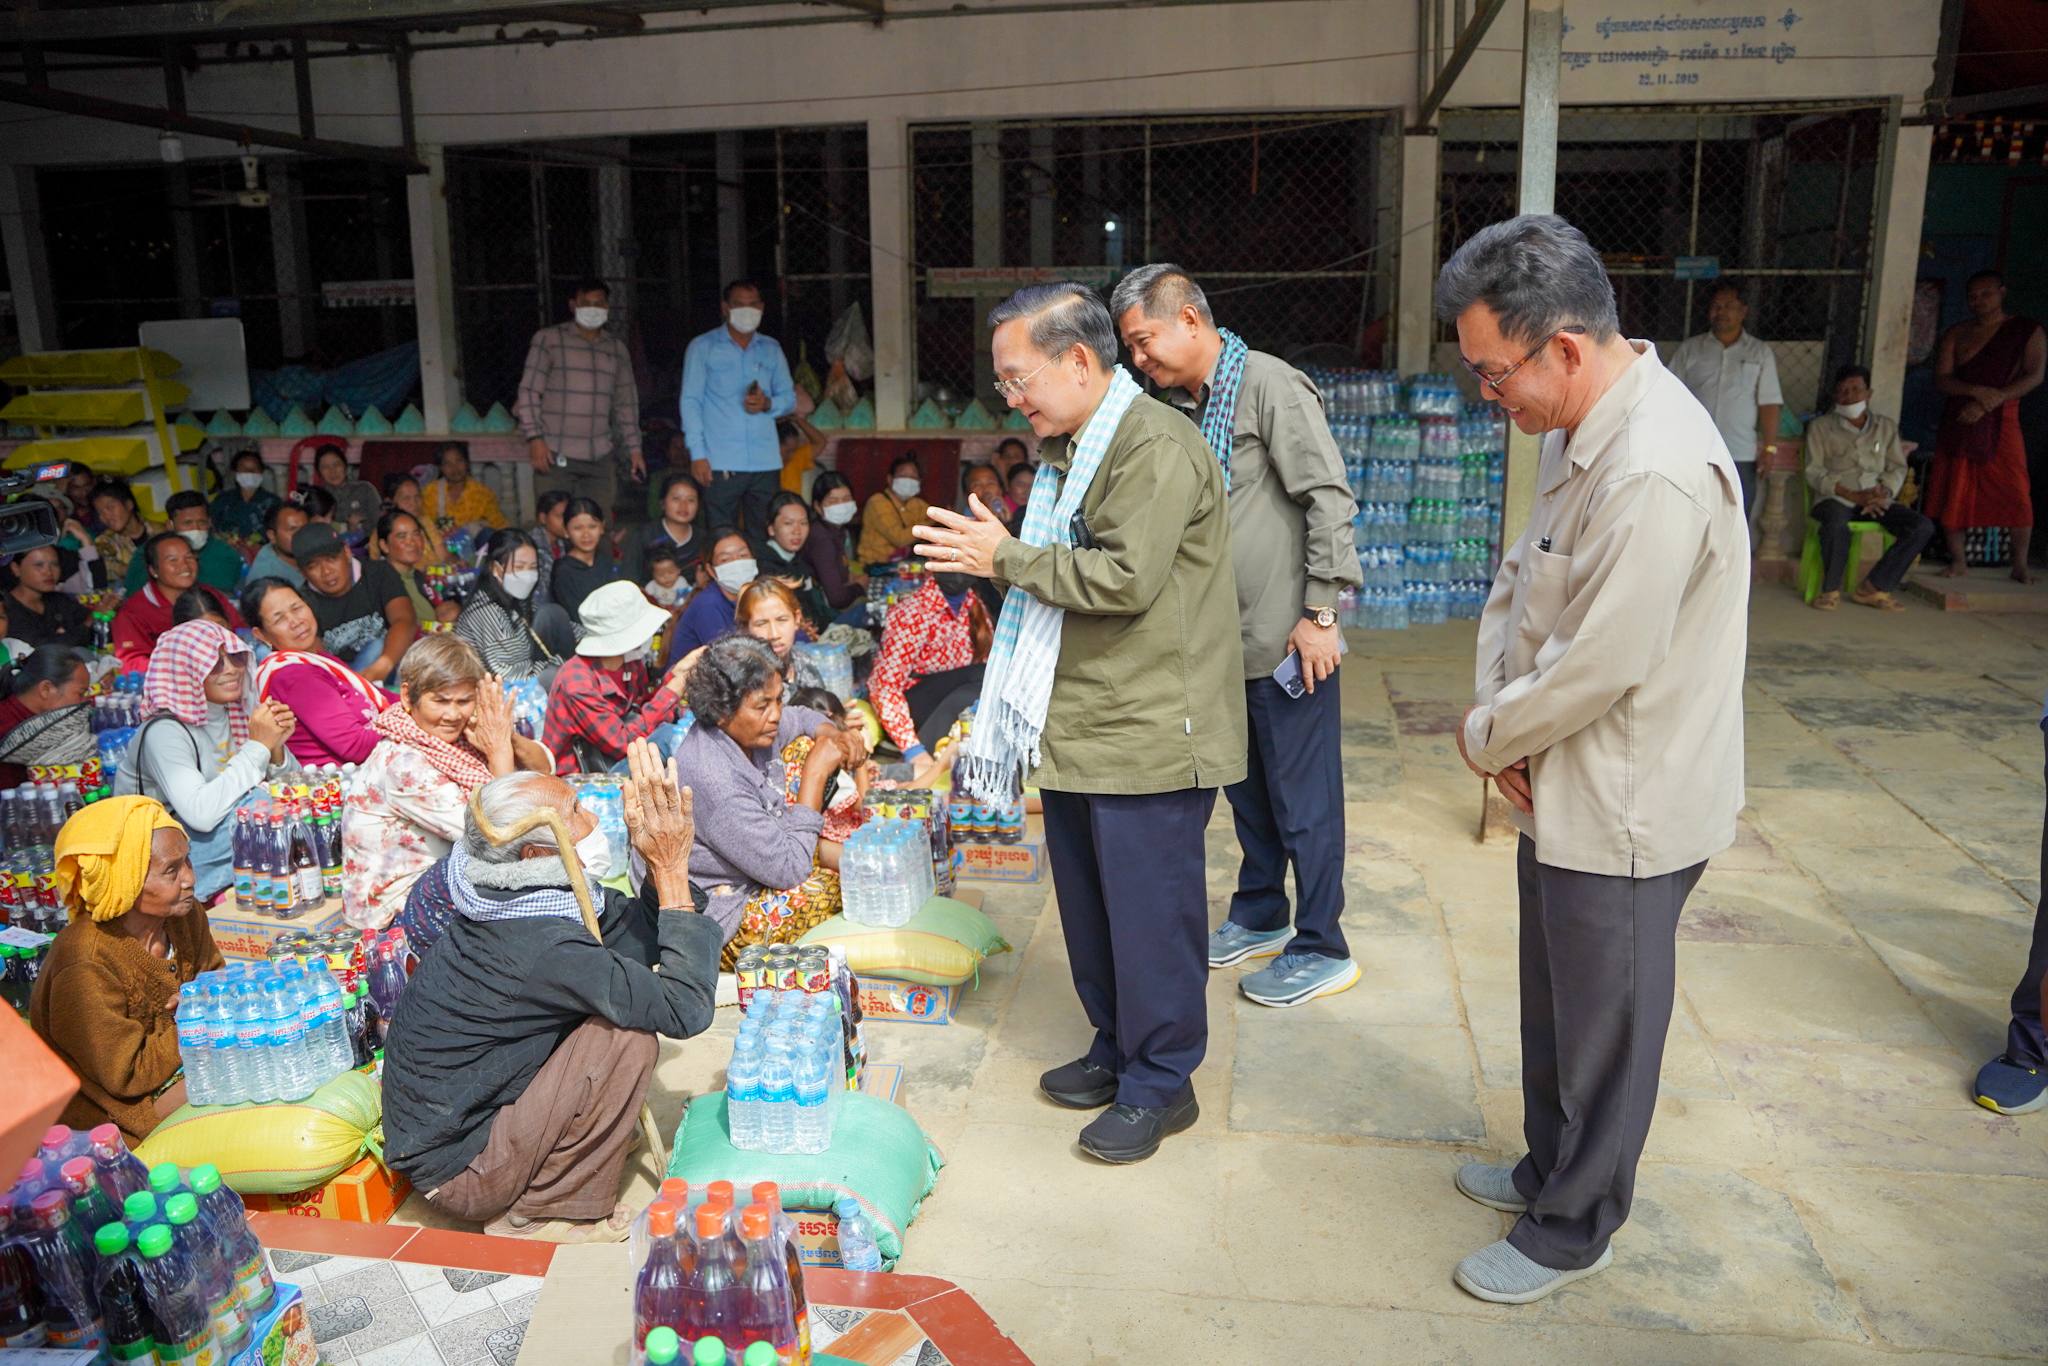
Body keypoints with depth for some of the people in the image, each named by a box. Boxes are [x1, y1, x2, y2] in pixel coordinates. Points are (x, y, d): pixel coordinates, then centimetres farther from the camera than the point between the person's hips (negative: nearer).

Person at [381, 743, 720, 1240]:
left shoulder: (514, 894, -5)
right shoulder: (542, 946, -31)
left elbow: (642, 938, 1)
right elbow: (686, 1009, -29)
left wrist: (660, 864, -14)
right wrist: (672, 872, -25)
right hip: (456, 1167, -8)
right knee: (628, 1038, -21)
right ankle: (544, 1213, -5)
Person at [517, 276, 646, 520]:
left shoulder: (617, 348, 16)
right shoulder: (548, 339, 3)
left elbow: (626, 402, 18)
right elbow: (529, 391, -1)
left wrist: (634, 448, 13)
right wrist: (534, 438, -11)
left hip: (600, 457, 4)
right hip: (556, 454, -3)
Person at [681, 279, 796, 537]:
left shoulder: (771, 349, 17)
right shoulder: (702, 347, 6)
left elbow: (790, 398, 17)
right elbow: (691, 401, 2)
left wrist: (768, 404, -7)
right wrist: (697, 454, -8)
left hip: (766, 462, 3)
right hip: (721, 463, -3)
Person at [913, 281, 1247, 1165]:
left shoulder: (1156, 448, -15)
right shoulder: (1072, 450, 17)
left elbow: (1123, 577, -24)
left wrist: (1007, 557, -14)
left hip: (1148, 736, -10)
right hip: (1076, 728, 10)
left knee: (1149, 912, 0)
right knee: (1088, 905, 17)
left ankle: (1160, 1083, 15)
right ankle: (1116, 1048, 33)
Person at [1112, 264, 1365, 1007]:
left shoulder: (1270, 385, -13)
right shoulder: (1184, 404, 12)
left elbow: (1330, 499, -16)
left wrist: (1320, 613, -17)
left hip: (1286, 639, -8)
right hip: (1229, 638, 8)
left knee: (1302, 794, 2)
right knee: (1247, 785, 19)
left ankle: (1321, 948, 15)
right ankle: (1259, 915, 36)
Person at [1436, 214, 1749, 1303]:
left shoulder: (1656, 475, -29)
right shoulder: (1579, 430, 3)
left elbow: (1598, 665, -27)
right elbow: (1519, 581, 9)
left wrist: (1485, 736, -11)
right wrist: (1500, 714, -5)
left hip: (1624, 810, -9)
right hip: (1564, 788, 9)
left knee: (1601, 1027, 11)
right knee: (1554, 1004, 25)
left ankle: (1570, 1230, 31)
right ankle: (1548, 1169, 46)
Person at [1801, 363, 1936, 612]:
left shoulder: (1886, 427, 17)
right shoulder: (1821, 426, 7)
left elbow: (1897, 468, 13)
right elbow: (1814, 472, -2)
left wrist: (1884, 493, -10)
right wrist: (1853, 495, -15)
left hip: (1876, 500, 4)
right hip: (1836, 498, -4)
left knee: (1923, 527, -21)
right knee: (1836, 524, -40)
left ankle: (1873, 588, -13)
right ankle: (1830, 589, -17)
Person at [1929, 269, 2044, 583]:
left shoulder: (2027, 331, 3)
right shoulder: (1956, 334, 9)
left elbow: (2034, 376, -7)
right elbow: (1941, 378, 0)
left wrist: (1989, 402, -18)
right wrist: (1977, 390, -19)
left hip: (2001, 422, -2)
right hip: (1958, 423, 2)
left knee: (2016, 494, -8)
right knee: (1953, 494, 0)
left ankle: (2020, 564, 2)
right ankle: (1958, 560, 11)